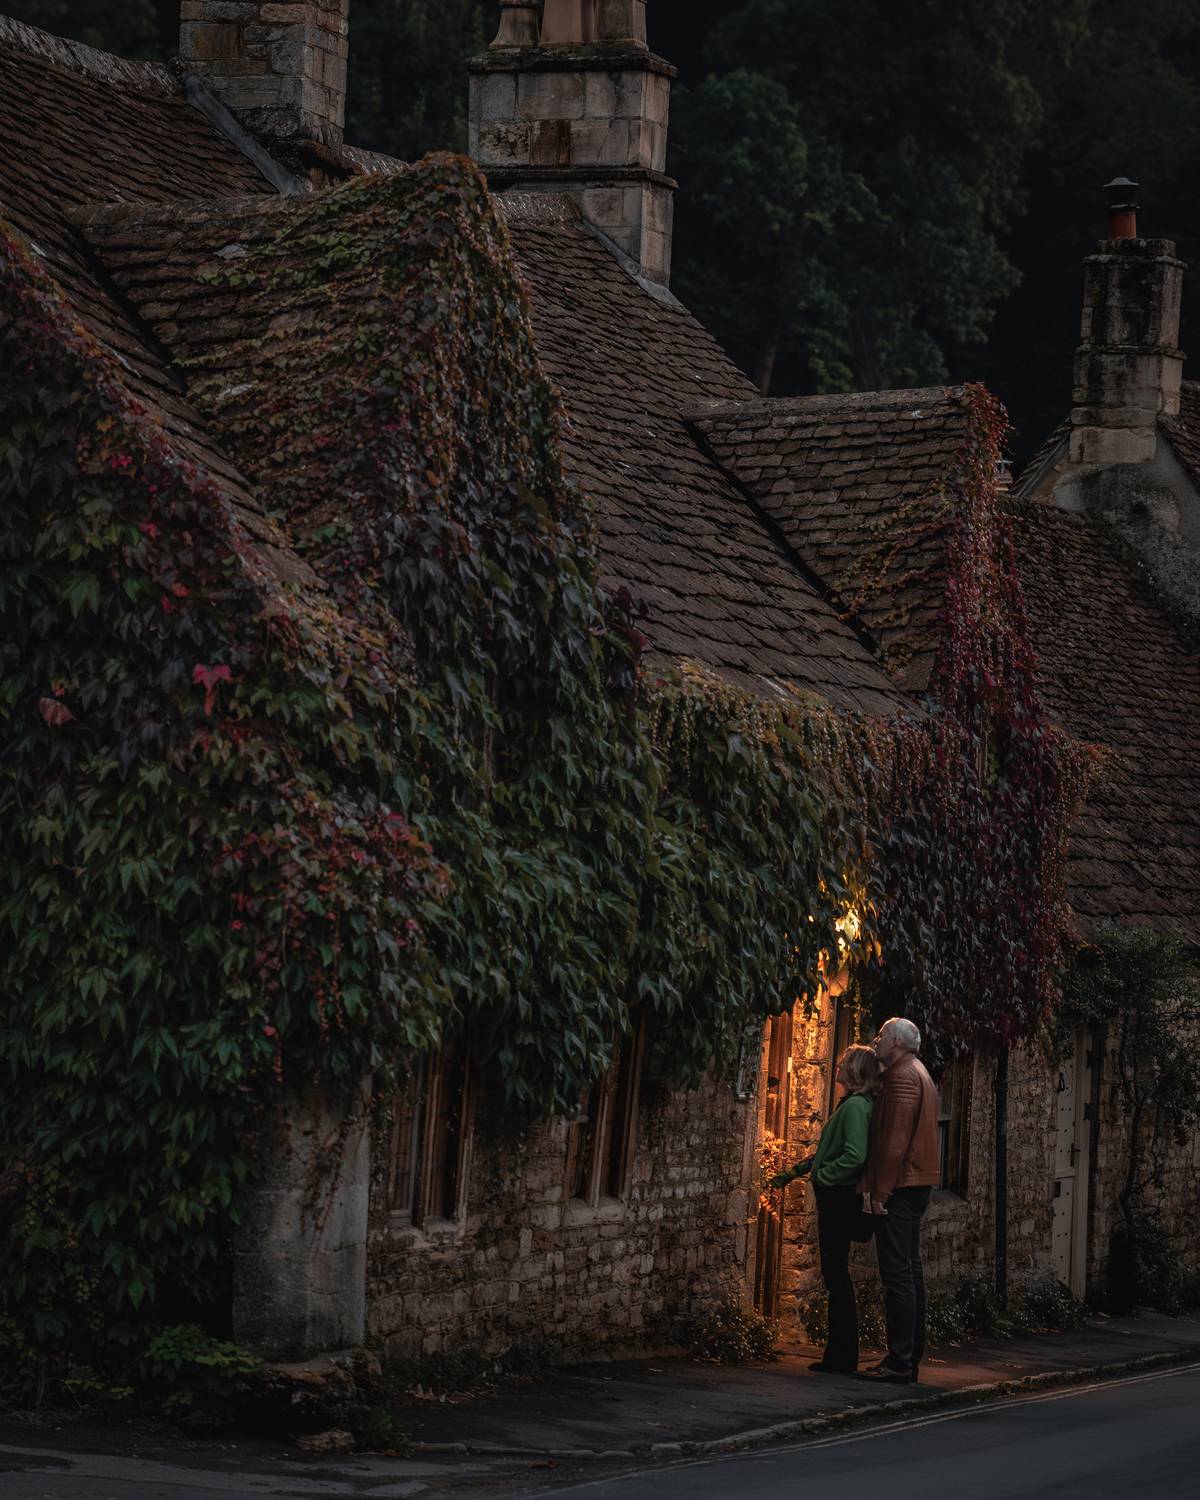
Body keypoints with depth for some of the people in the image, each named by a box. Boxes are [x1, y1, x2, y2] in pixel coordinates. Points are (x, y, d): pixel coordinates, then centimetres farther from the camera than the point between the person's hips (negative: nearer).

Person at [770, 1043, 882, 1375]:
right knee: (835, 1275, 12)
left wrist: (821, 1175, -14)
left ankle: (841, 1356, -2)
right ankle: (840, 1354, 15)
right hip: (836, 1198, 10)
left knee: (836, 1275, -5)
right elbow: (830, 1151, 26)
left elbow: (855, 1156, -26)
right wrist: (796, 1171, 27)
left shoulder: (856, 1106, -16)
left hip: (839, 1198, -10)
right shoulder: (852, 1104, 15)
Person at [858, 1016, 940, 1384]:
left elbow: (894, 1141, -20)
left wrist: (878, 1190, -19)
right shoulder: (920, 1074, 21)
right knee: (911, 1271, 12)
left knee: (897, 1274, -10)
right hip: (917, 1187, 11)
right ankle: (911, 1357, 15)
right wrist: (876, 1185, 20)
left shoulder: (902, 1077, -13)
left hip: (898, 1185, -11)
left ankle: (899, 1362, -11)